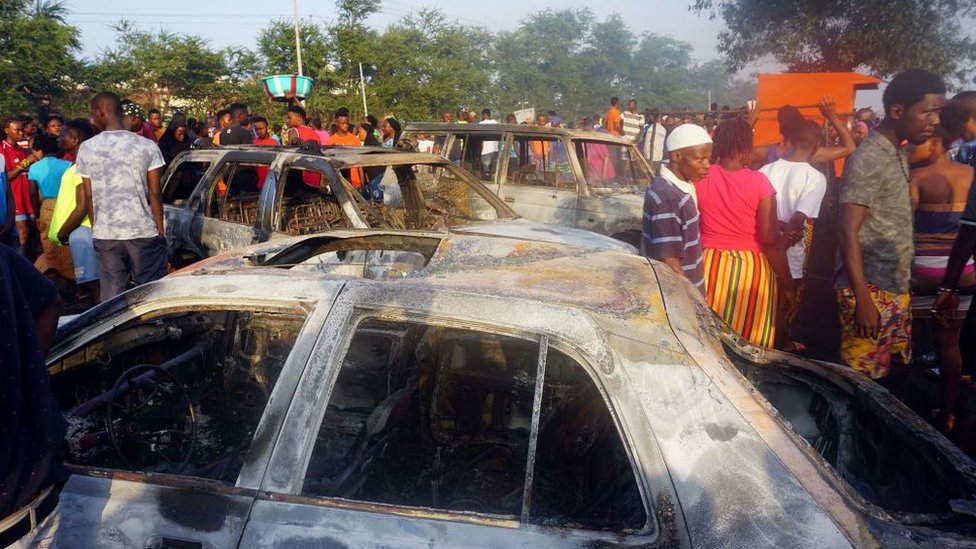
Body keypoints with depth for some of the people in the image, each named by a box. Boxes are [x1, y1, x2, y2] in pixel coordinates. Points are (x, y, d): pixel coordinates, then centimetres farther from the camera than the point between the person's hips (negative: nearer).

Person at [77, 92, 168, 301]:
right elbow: (154, 194, -3)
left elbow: (89, 197, 5)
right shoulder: (147, 146, -4)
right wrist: (160, 230, 5)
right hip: (144, 232, -2)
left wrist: (95, 228, 17)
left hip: (105, 234, 2)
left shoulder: (86, 148, 1)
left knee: (111, 296, 8)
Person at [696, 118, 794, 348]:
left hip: (710, 267, 3)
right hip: (751, 271, -3)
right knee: (750, 345, 12)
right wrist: (787, 284, -4)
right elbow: (771, 241, -12)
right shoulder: (758, 182, -12)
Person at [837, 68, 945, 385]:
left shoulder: (898, 155, 12)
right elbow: (848, 233, -19)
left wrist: (904, 284, 14)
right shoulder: (868, 160, -15)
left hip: (897, 288, 9)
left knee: (893, 373, 15)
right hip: (871, 290, -9)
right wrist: (863, 299, -22)